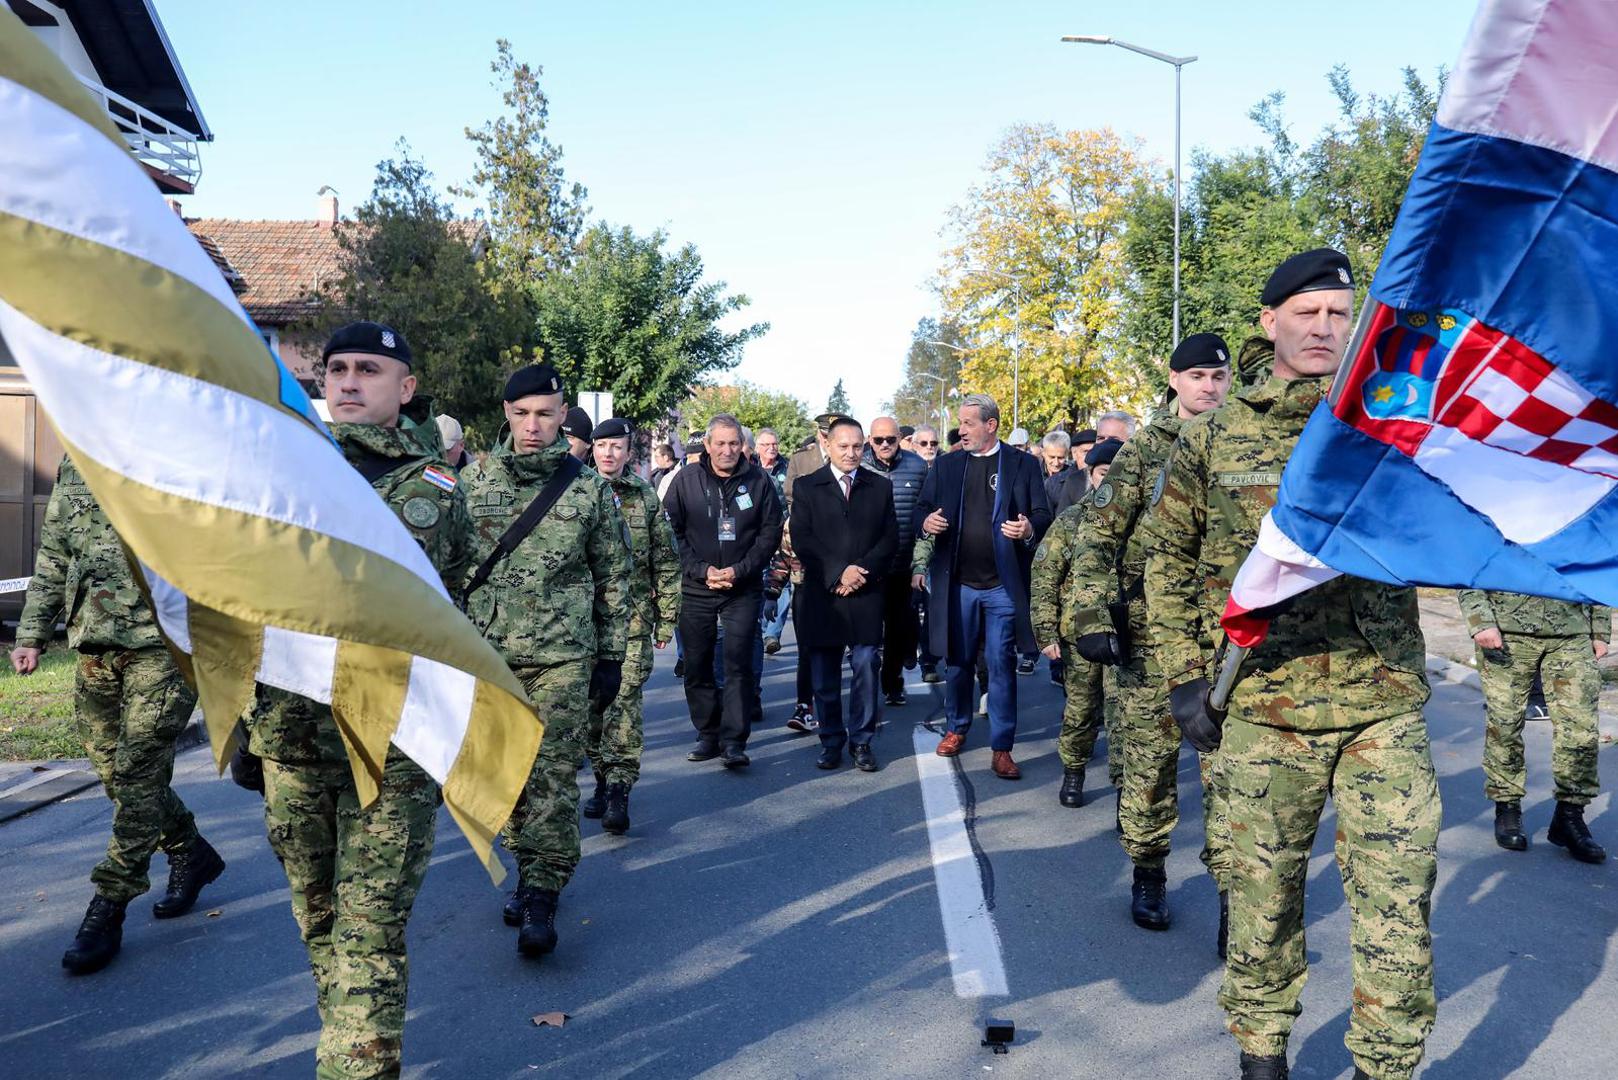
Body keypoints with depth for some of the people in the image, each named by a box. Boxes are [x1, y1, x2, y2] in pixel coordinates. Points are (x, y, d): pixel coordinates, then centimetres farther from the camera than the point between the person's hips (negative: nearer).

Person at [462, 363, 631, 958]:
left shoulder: (590, 488, 0)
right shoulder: (475, 480, 4)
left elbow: (614, 578, 5)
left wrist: (611, 657, 3)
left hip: (563, 656, -2)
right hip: (489, 652, 3)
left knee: (554, 775, -5)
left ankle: (542, 896, 3)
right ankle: (529, 870, 28)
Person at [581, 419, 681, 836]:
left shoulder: (646, 498, 5)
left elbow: (666, 562, 7)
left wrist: (666, 618, 3)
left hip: (633, 618, -2)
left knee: (624, 704, -9)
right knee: (592, 703, 8)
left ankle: (618, 793, -8)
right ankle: (603, 780, 22)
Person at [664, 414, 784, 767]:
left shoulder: (758, 481, 0)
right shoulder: (686, 480, 1)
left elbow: (770, 533, 0)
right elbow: (673, 533, 0)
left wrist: (739, 570, -10)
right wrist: (701, 570, -10)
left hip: (743, 589, -1)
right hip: (696, 589, 2)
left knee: (738, 664, -8)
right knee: (697, 665, 8)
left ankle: (733, 741, -5)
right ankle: (707, 734, 22)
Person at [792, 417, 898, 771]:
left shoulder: (881, 486, 11)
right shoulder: (806, 486, 6)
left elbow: (890, 537, 6)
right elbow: (801, 539, -3)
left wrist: (862, 572, -9)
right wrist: (837, 573, -12)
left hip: (867, 594, 1)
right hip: (821, 594, 0)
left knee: (866, 669, -3)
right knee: (824, 675, 5)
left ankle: (861, 741, 9)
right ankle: (831, 740, 18)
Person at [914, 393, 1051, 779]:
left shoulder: (1023, 465, 2)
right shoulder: (946, 465, 10)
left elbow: (1043, 514, 0)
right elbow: (923, 508, 10)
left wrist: (1030, 528, -23)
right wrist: (927, 521, -14)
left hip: (1003, 585, -2)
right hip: (956, 584, 3)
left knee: (1002, 666, 0)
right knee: (957, 662, 12)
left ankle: (1002, 748, 8)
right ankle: (956, 728, 33)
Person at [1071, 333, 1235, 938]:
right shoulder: (1142, 451, 1)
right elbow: (1097, 540, -3)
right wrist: (1094, 618, -12)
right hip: (1152, 633, -1)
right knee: (1149, 761, 7)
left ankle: (1232, 889, 8)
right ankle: (1148, 875, 25)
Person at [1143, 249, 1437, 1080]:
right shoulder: (1213, 437, 3)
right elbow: (1167, 557, 8)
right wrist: (1184, 676, 2)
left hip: (1386, 705, 1)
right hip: (1264, 707, 0)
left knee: (1399, 900, 4)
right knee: (1264, 893, 11)